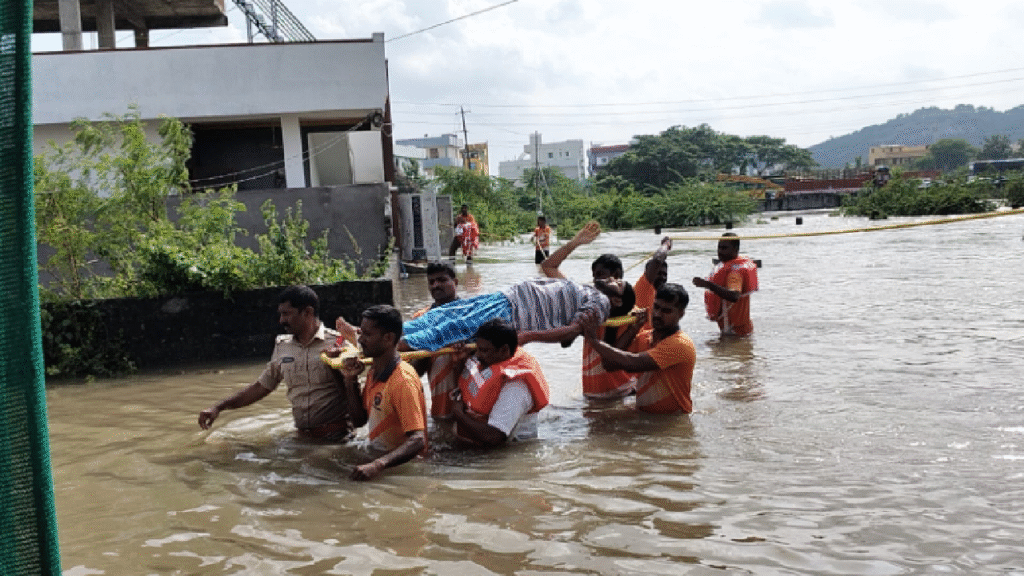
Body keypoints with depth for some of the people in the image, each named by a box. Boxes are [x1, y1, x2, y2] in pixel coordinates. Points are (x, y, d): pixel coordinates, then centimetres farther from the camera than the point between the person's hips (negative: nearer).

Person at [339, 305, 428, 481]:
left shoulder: (404, 380, -18)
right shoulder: (374, 372, 9)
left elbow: (417, 440, -26)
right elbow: (359, 421, 16)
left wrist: (378, 464, -39)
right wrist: (351, 381, 3)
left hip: (402, 465, -8)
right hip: (376, 457, 8)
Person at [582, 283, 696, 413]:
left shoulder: (681, 344, -15)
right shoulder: (643, 337, 9)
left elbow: (633, 363, -25)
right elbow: (609, 364, -1)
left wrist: (593, 340, -20)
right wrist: (633, 329, -3)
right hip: (644, 416, 6)